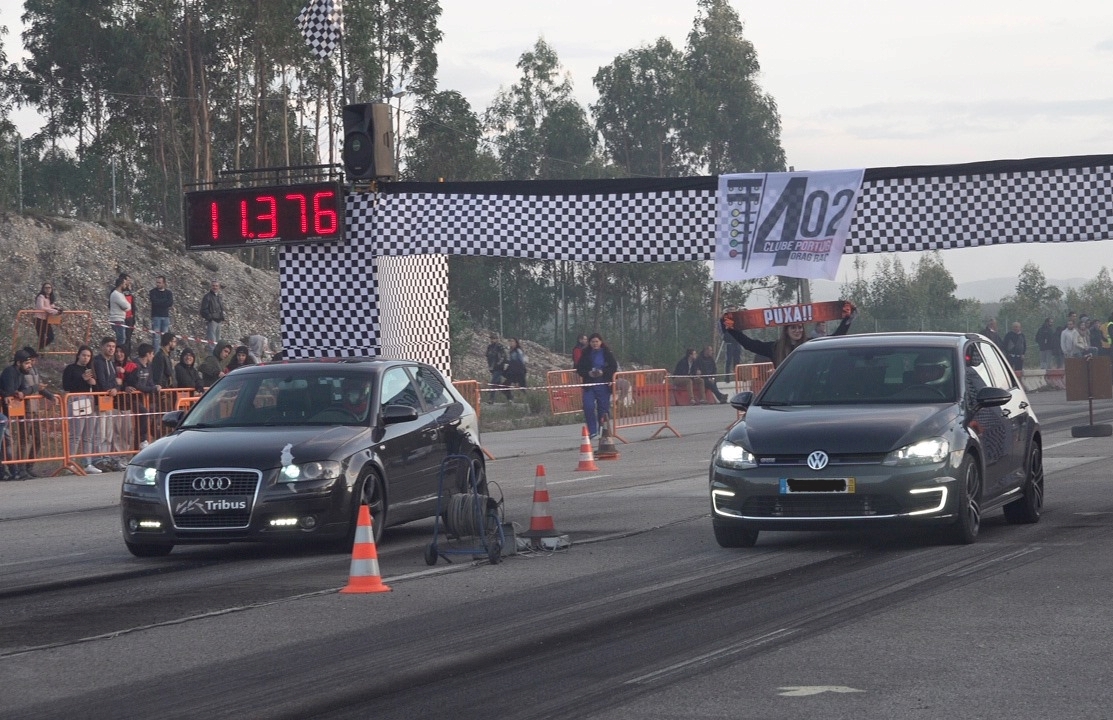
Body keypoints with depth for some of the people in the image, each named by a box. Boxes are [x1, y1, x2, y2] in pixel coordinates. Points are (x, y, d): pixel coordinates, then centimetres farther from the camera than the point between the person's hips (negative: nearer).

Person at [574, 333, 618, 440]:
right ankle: (592, 432, -7)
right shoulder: (586, 354, 7)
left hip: (603, 385, -1)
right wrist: (588, 373, -11)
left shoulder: (607, 353, 2)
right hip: (589, 385, 1)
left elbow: (614, 368, 0)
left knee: (603, 407, 1)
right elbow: (579, 369, 8)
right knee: (588, 407, -14)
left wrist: (603, 372, -15)